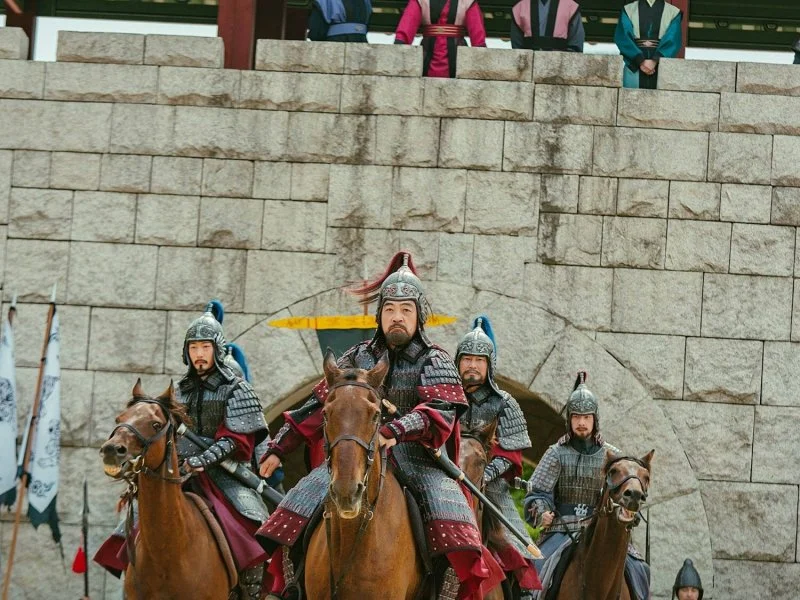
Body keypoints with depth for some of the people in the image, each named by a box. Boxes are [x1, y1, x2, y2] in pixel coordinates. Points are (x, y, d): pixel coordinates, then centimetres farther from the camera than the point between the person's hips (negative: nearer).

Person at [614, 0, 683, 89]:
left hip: (662, 70, -1)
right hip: (634, 68, 1)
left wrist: (655, 61, -17)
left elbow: (673, 42, -4)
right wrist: (640, 61, -15)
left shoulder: (673, 12, 9)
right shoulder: (628, 10, 11)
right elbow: (623, 38, -2)